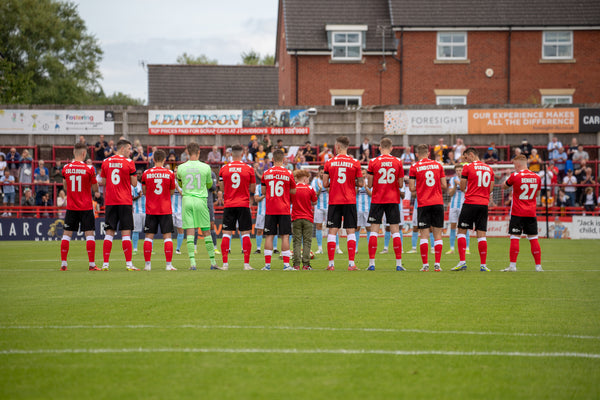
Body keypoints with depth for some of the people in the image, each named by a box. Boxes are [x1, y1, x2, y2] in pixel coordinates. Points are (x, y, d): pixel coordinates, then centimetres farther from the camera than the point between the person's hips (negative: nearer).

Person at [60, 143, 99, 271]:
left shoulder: (66, 168, 0)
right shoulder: (89, 169, -10)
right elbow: (95, 188, -1)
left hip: (71, 207, 3)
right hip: (86, 207, -3)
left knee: (67, 234, 9)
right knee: (90, 234, 0)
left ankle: (63, 264, 8)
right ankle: (91, 264, -4)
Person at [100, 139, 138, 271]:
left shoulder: (106, 162, 6)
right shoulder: (128, 162, -5)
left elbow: (103, 182, 12)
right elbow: (134, 183, -2)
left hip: (110, 202, 3)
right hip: (125, 202, -3)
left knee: (109, 233, 5)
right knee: (126, 233, -2)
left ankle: (105, 264, 2)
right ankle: (128, 264, -3)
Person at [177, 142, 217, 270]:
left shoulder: (181, 168, 0)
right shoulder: (205, 167, -3)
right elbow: (209, 185, 13)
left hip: (187, 200, 0)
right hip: (201, 200, 0)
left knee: (189, 232, -1)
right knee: (206, 232, 7)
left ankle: (192, 263, -10)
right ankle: (213, 262, 12)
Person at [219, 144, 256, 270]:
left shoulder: (224, 169, 1)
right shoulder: (248, 169, -2)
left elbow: (222, 188, 9)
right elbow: (252, 189, 3)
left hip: (229, 205, 1)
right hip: (244, 205, -1)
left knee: (226, 234, 4)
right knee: (245, 234, 2)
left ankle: (225, 263, 0)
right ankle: (246, 264, -1)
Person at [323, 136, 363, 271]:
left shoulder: (329, 163, -1)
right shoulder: (355, 163, -1)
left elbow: (325, 184, -1)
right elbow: (361, 184, -1)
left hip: (334, 202, 0)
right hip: (350, 201, 0)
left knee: (332, 231, 3)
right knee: (350, 231, 2)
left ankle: (331, 264, -1)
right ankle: (351, 263, -4)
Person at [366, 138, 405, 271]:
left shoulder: (373, 162, -4)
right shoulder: (398, 162, 1)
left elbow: (369, 184, -2)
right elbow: (401, 185, 3)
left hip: (377, 200, -1)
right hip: (393, 200, 1)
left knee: (374, 230, 1)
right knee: (395, 230, 3)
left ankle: (371, 263, -4)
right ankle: (398, 264, -1)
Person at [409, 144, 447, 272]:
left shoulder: (414, 167, -1)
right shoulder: (438, 165, 7)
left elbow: (412, 189, -4)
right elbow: (444, 186, 6)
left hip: (423, 204, -2)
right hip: (438, 202, 2)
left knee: (424, 235, 0)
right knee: (438, 235, 5)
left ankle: (425, 265, -4)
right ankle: (437, 264, 0)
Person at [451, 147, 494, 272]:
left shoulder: (468, 167, -3)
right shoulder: (489, 169, 11)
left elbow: (462, 188, -1)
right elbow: (490, 189, 13)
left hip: (470, 203, -4)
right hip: (484, 204, 4)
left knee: (462, 231, 3)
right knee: (481, 234, 4)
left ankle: (462, 261, -7)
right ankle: (483, 265, 1)